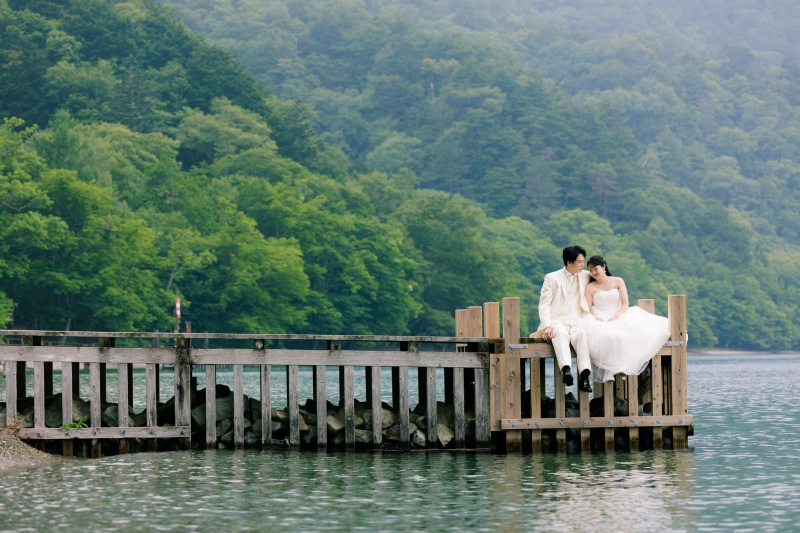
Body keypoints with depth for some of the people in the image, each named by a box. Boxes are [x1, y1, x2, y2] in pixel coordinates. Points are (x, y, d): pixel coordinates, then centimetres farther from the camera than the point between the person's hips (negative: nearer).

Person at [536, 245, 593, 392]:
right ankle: (566, 369, -60)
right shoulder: (552, 278, 8)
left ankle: (584, 375, -50)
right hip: (556, 321, -2)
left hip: (576, 322, 2)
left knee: (581, 333, -35)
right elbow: (544, 306, 1)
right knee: (561, 333, -38)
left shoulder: (585, 276, 17)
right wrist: (546, 326, -16)